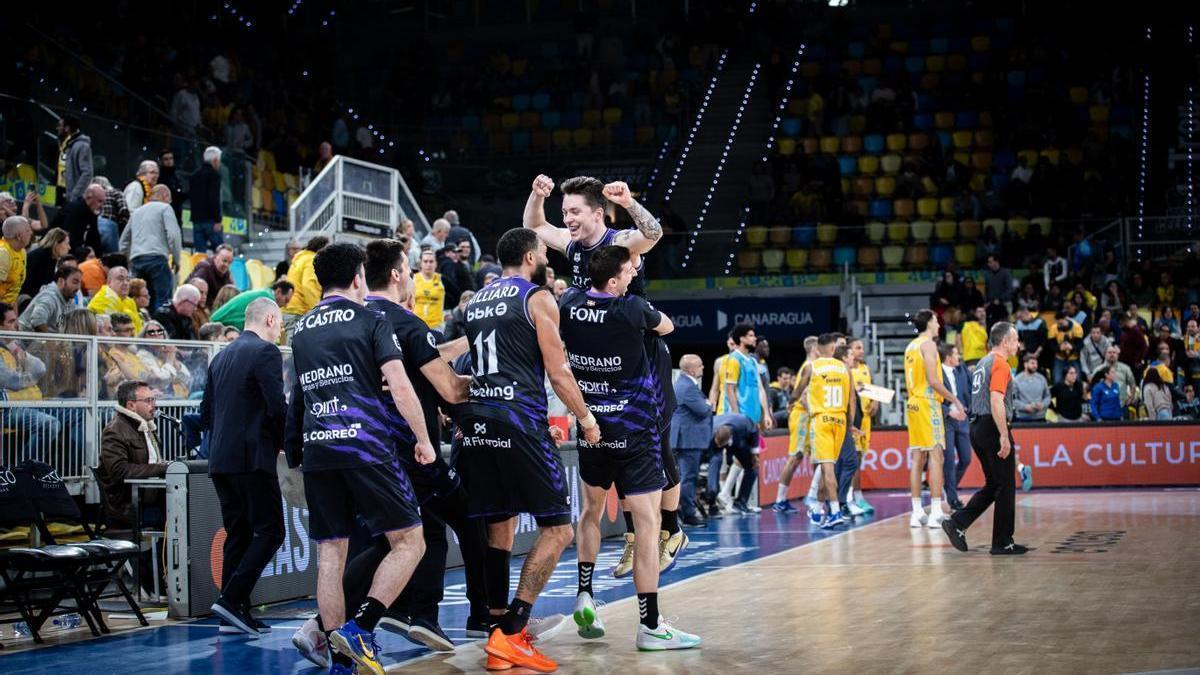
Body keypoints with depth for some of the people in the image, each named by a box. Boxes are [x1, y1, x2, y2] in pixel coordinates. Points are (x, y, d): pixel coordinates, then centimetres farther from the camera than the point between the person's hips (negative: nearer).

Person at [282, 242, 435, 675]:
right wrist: (424, 440, 1)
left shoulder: (300, 330, 18)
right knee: (409, 542, 2)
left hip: (316, 450, 6)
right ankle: (360, 628, -12)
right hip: (365, 447, -6)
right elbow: (400, 387, -7)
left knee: (331, 555, 6)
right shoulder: (370, 321, 1)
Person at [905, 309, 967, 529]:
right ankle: (936, 514, -13)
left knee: (918, 459, 8)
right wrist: (954, 400, -9)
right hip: (928, 403, -9)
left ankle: (917, 513, 8)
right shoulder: (928, 344, -9)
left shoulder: (910, 347, 17)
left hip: (913, 404, 9)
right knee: (935, 456, -9)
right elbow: (933, 381, -17)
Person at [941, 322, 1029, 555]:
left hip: (977, 427, 9)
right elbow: (996, 402, -21)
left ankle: (957, 523, 4)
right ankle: (1003, 543, 4)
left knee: (993, 485, 15)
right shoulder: (1000, 364, -11)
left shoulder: (983, 363, 19)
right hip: (993, 428, -9)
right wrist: (1004, 436, -22)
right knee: (1006, 486, 0)